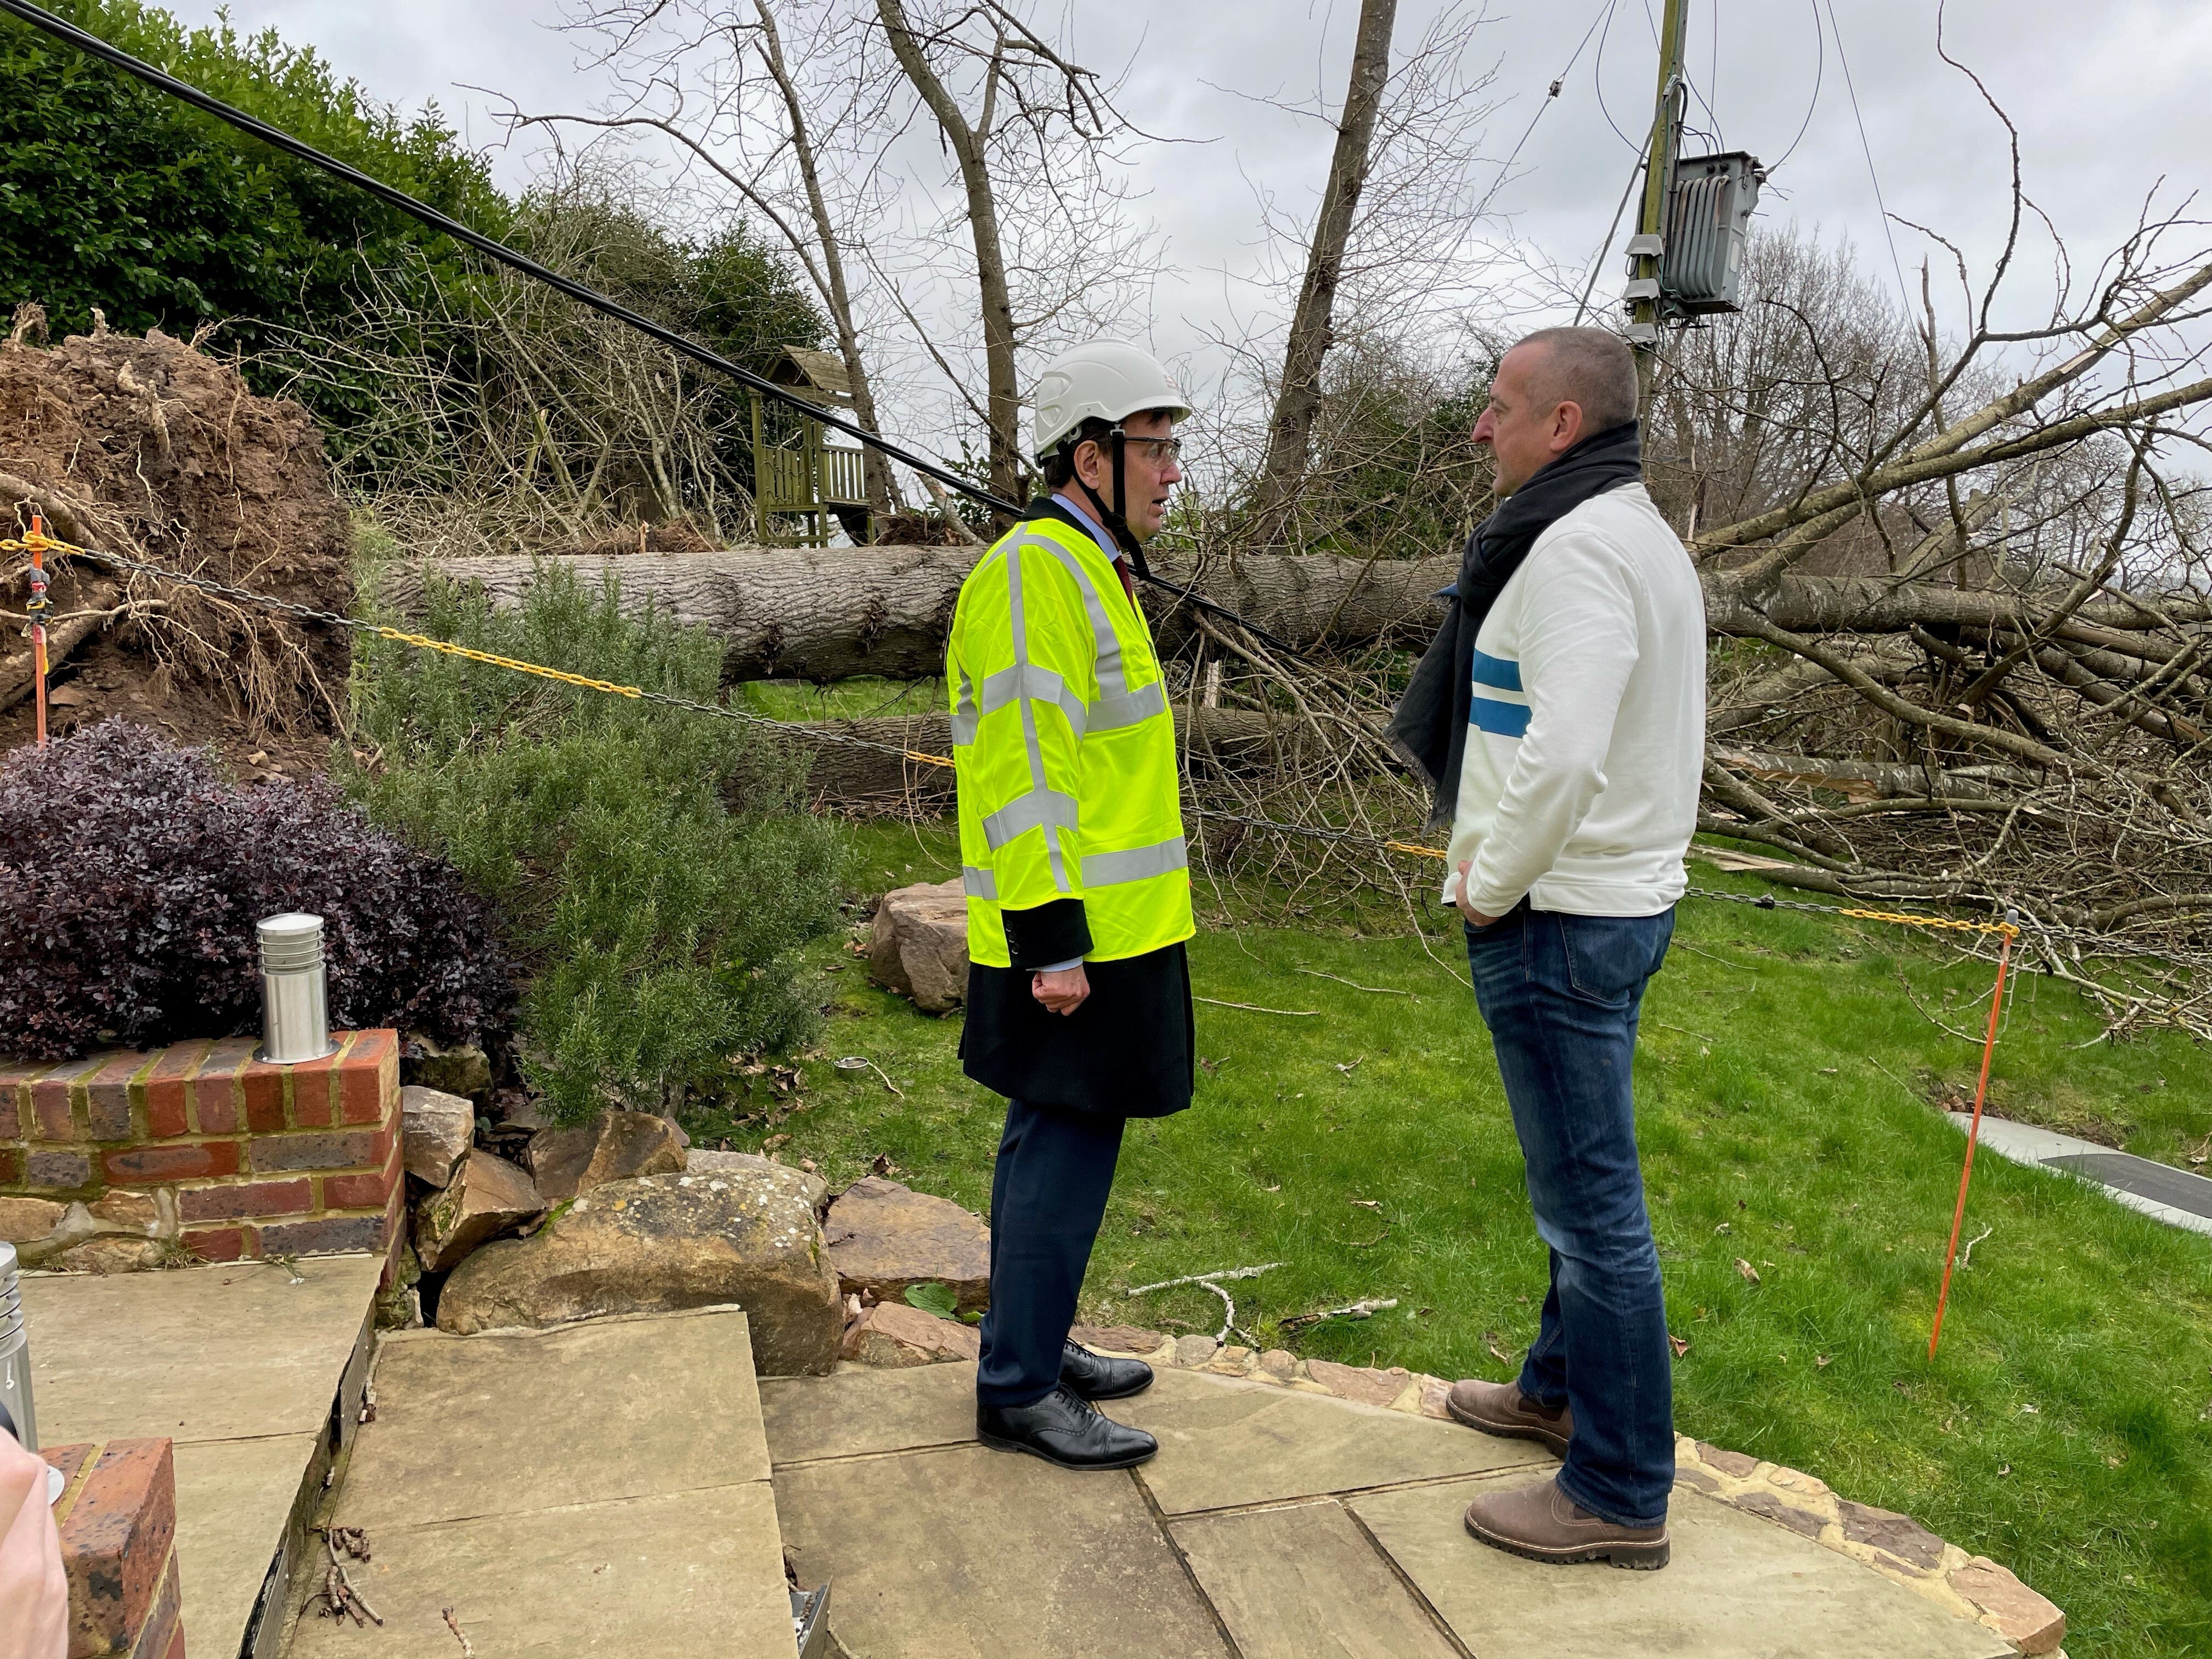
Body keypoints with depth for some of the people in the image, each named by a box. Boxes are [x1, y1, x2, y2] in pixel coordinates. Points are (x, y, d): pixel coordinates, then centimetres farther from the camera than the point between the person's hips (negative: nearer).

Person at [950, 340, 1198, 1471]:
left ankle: (1034, 1344, 31)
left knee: (1057, 1140, 17)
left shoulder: (1089, 570, 17)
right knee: (1067, 1146, -2)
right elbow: (1016, 769, -22)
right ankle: (1017, 1391, 11)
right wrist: (1050, 940, -23)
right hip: (1070, 938, -10)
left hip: (1105, 930, 10)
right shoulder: (1034, 572, -16)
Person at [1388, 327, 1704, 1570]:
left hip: (1558, 917, -11)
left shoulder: (1578, 546, -19)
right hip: (1622, 896, 11)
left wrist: (1492, 886, -15)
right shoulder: (1643, 535, 15)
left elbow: (1562, 754, -30)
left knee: (1590, 1199, -1)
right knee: (1583, 1181, 22)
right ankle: (1563, 1387, 40)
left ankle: (1621, 1494, 12)